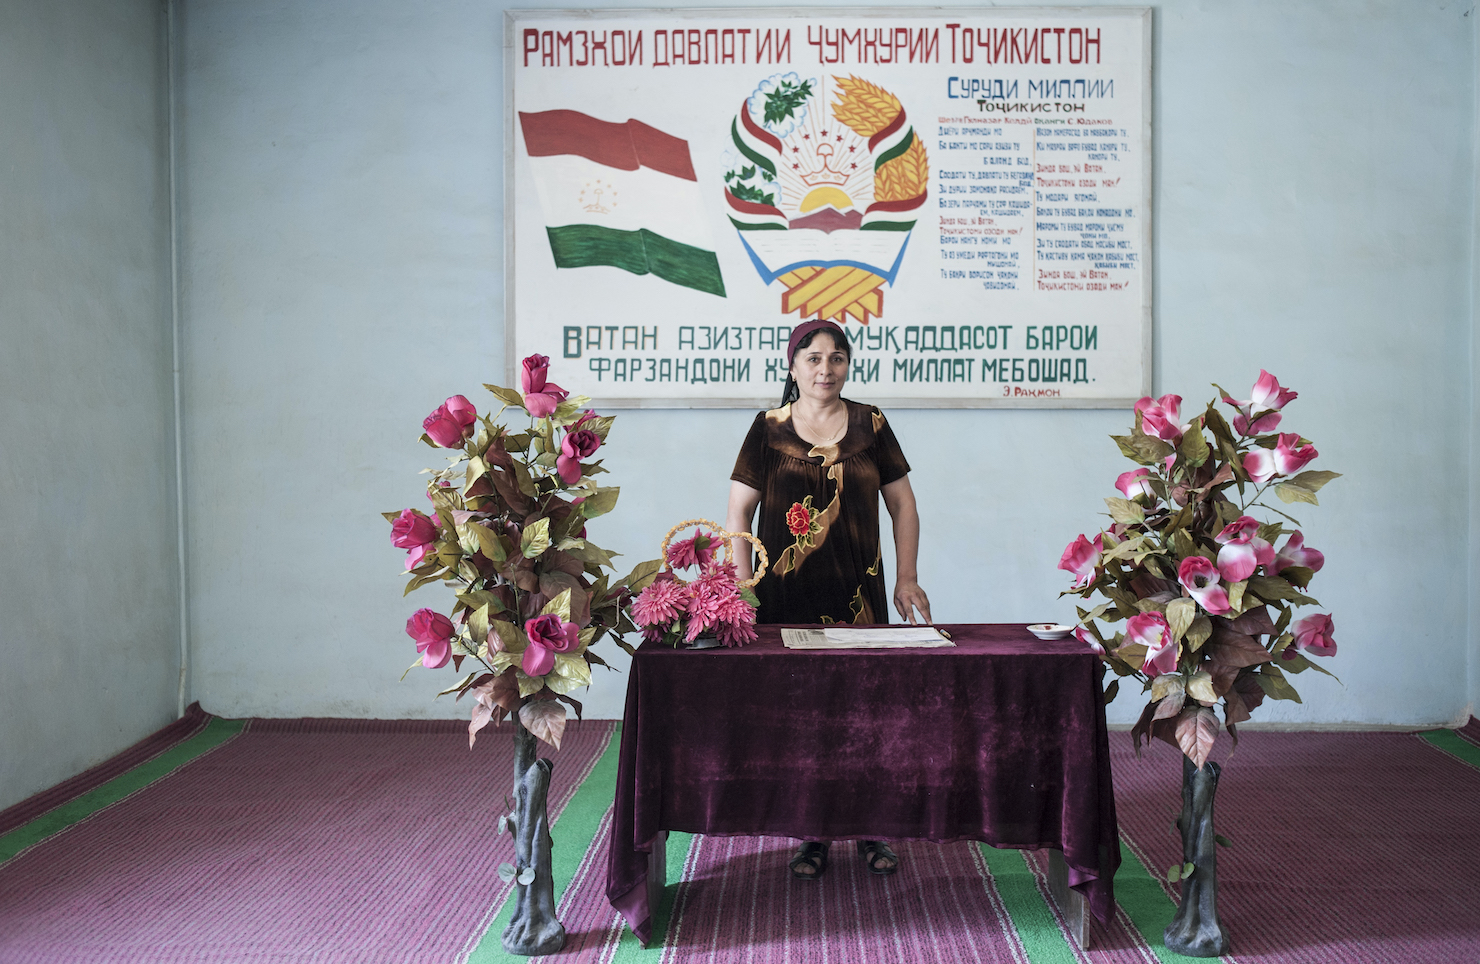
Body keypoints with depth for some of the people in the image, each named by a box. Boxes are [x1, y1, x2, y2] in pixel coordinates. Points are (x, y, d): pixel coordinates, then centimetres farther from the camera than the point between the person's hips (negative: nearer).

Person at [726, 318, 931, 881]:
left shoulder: (869, 425, 7)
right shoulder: (769, 429, 3)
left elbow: (902, 501, 11)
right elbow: (738, 513, 3)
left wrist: (906, 577, 4)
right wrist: (743, 588, -5)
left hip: (857, 591, 1)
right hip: (787, 595, -1)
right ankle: (812, 834, 16)